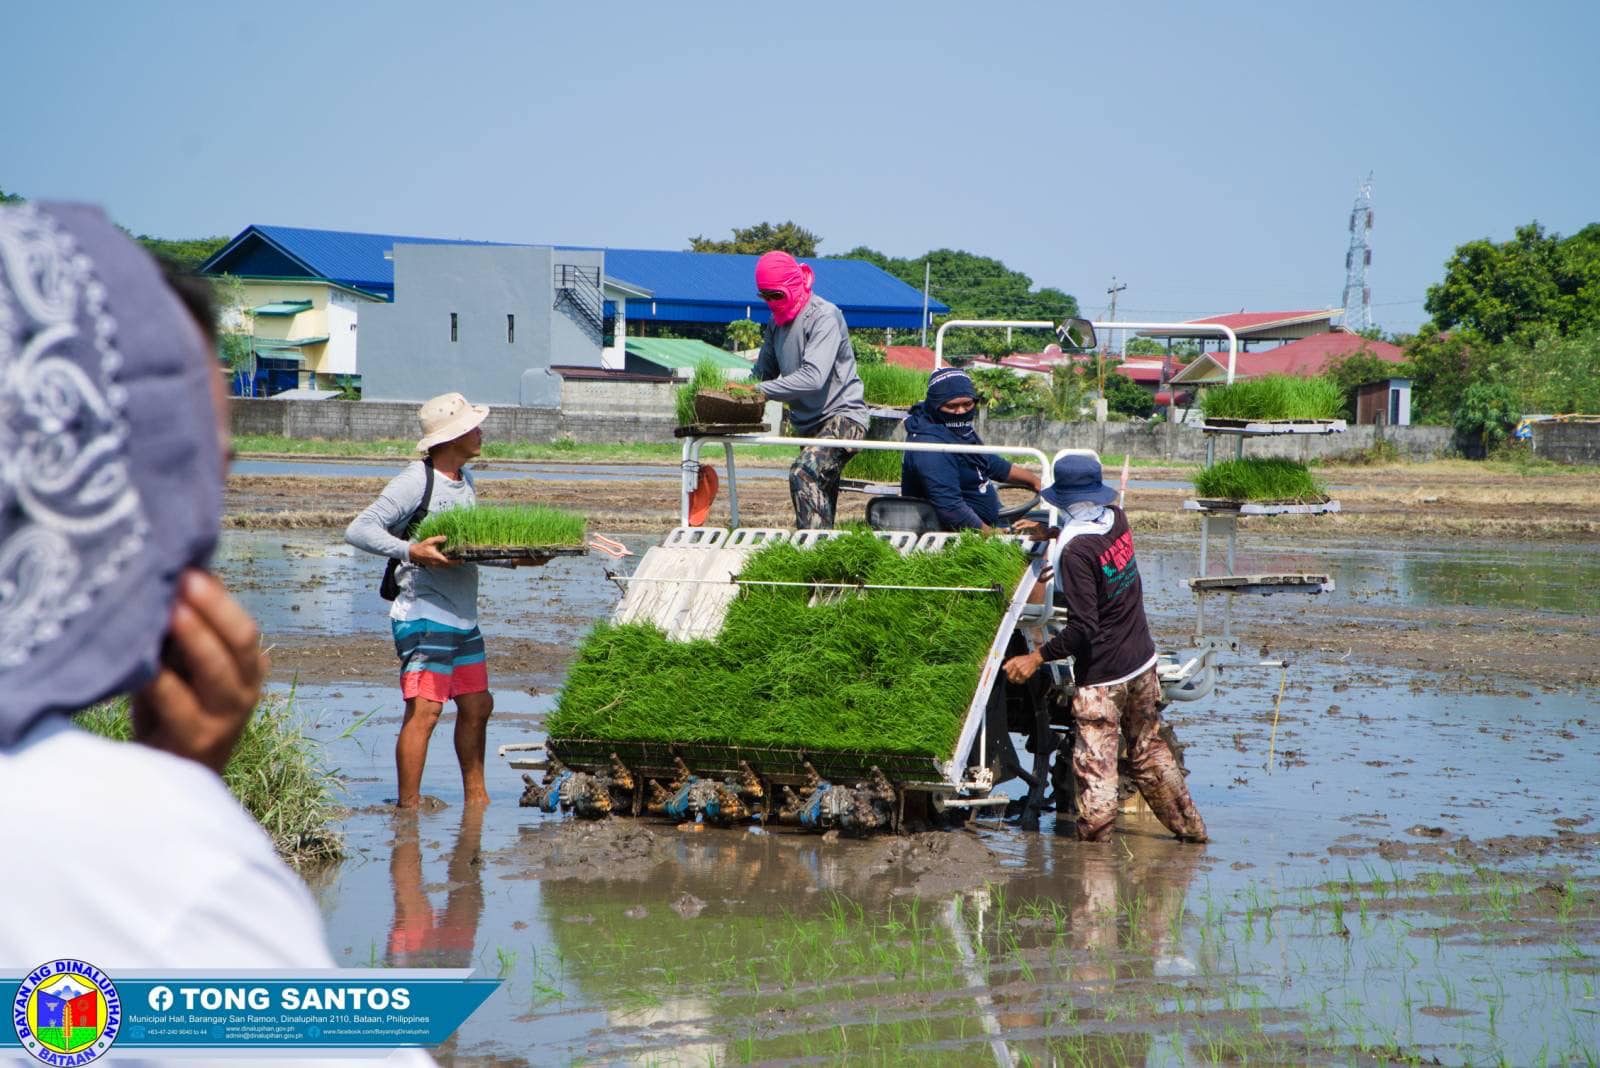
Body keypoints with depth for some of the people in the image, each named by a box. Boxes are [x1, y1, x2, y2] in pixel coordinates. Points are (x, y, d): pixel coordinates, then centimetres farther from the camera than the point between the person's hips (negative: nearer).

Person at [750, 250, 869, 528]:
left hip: (842, 416, -9)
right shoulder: (779, 320, 9)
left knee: (804, 474, -30)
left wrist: (760, 391, -28)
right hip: (809, 423, 9)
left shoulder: (824, 316, -17)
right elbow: (764, 371, 17)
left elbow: (814, 377, -28)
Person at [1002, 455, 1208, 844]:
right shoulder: (1117, 520, -1)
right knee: (1151, 753, 22)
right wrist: (1052, 534, 28)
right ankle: (1191, 829, 31)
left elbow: (1082, 628, -25)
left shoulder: (1076, 551, -23)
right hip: (1142, 663, 8)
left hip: (1102, 675, -8)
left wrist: (1037, 658, -18)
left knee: (1095, 768, 0)